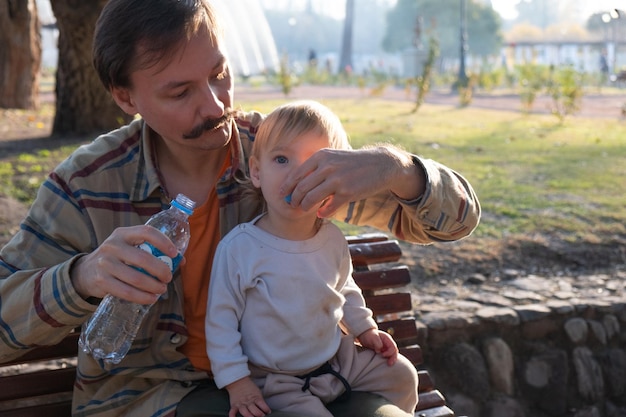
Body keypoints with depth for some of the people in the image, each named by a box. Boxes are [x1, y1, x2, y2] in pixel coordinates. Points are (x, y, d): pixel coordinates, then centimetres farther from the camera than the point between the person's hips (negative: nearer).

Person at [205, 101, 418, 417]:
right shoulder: (237, 248, -21)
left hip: (337, 358, 6)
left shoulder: (333, 239, -5)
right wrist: (236, 381, -15)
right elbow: (220, 319, -14)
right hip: (277, 383, -5)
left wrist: (365, 328, 12)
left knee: (401, 375, 10)